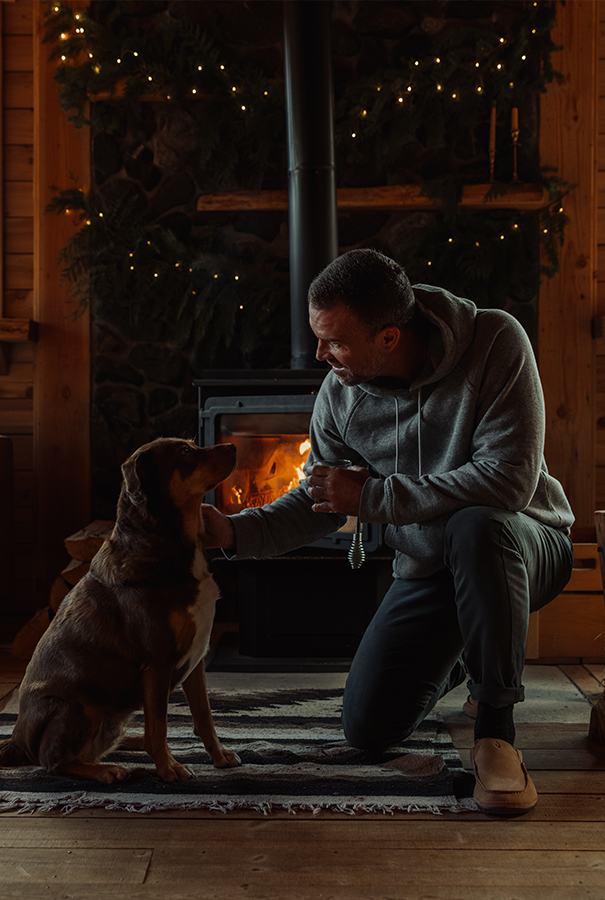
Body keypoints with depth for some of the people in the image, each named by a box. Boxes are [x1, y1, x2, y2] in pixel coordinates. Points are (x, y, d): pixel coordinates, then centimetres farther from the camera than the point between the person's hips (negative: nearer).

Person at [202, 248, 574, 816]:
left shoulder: (495, 343, -24)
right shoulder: (340, 394, -9)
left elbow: (507, 480, -32)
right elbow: (316, 505, 1)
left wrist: (372, 497, -27)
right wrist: (233, 531, -17)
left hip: (523, 545, -4)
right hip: (425, 571, 5)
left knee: (477, 526, -41)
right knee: (367, 729, -1)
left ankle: (496, 730, -24)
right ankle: (455, 659, 32)